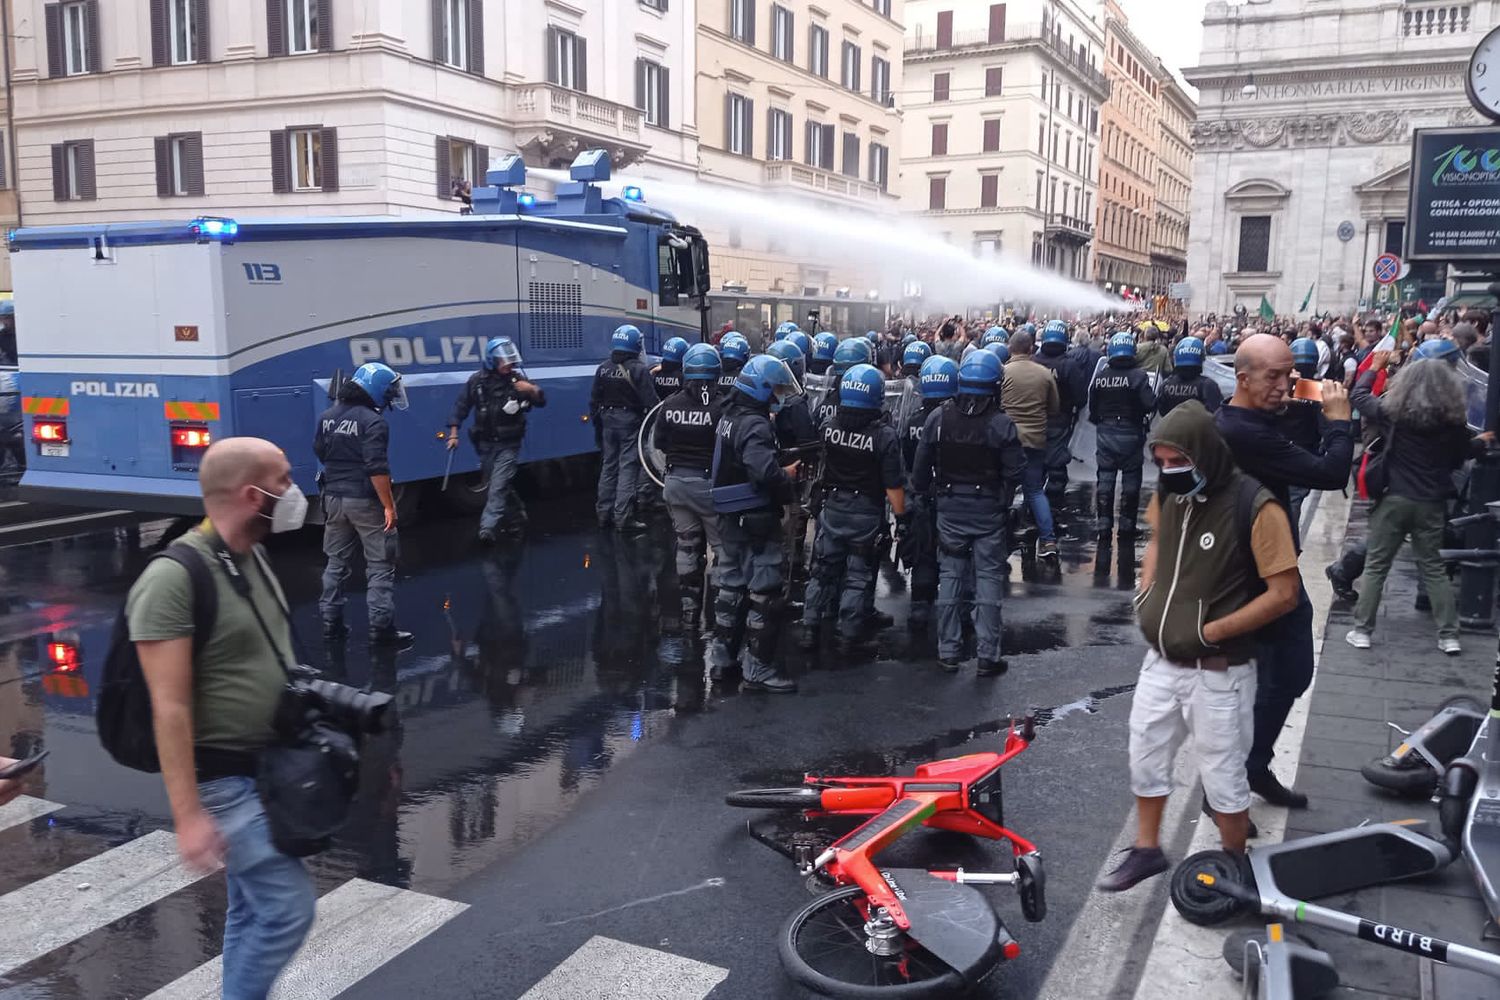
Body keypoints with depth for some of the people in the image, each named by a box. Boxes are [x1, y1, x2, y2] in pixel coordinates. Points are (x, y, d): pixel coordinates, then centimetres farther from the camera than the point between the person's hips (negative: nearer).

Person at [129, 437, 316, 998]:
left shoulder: (254, 561, 7)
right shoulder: (174, 578, -20)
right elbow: (170, 708, -22)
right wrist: (187, 814, -23)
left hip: (266, 770, 9)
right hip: (223, 780, -8)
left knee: (250, 910, 17)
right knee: (289, 906, -7)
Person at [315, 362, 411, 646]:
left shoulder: (327, 417, 5)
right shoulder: (373, 422, -18)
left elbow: (319, 452, 18)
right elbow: (377, 469, -23)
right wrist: (389, 505, -19)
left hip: (334, 498, 7)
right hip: (365, 502, -7)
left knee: (336, 562, 18)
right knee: (380, 566, 1)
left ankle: (331, 623, 23)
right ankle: (381, 628, 1)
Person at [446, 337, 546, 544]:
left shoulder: (517, 381, -7)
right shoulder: (477, 381, -4)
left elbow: (542, 401, -4)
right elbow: (461, 406, 3)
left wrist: (532, 389, -25)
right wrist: (454, 433, 0)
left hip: (508, 444, -3)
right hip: (486, 444, 3)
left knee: (498, 486, -12)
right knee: (497, 485, 16)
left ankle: (488, 527, -13)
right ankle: (516, 514, 37)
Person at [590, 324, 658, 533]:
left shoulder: (603, 369, 5)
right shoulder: (639, 370, -13)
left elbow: (594, 402, 10)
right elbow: (650, 402, -15)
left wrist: (598, 425, 19)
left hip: (608, 421, 6)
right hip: (630, 422, -6)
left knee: (608, 467, 15)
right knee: (628, 469, -4)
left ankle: (604, 513, 20)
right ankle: (623, 517, -6)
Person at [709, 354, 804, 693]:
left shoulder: (729, 416, 10)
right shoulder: (755, 425, -19)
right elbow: (765, 471, -33)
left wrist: (781, 472, 4)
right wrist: (787, 479, -14)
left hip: (729, 518, 9)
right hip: (755, 521, -9)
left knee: (732, 586, 18)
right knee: (764, 593, -1)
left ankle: (721, 658, 27)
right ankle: (757, 669, 4)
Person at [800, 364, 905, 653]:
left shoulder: (829, 427, -10)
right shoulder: (885, 436, -20)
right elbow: (892, 485, -16)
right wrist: (901, 516, -7)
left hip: (832, 509, 3)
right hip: (867, 514, -3)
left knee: (823, 571, 16)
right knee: (858, 576, 10)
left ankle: (810, 629, 21)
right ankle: (848, 637, 16)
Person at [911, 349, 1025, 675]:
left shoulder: (938, 418, -6)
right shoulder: (1001, 423, -13)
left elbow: (921, 467, 0)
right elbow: (1014, 472, -10)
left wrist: (922, 491, 17)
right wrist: (1004, 500, 8)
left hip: (950, 507, 2)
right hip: (988, 508, -2)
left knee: (950, 575, 11)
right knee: (988, 578, 5)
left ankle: (948, 651, 15)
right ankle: (988, 655, 7)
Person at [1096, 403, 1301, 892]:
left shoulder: (1255, 507, -21)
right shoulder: (1168, 493, -1)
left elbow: (1284, 594, -19)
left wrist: (1208, 631, -19)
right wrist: (1145, 595, 5)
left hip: (1218, 673, -6)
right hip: (1161, 661, 6)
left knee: (1223, 778, 10)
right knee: (1145, 757, 17)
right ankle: (1146, 850, 37)